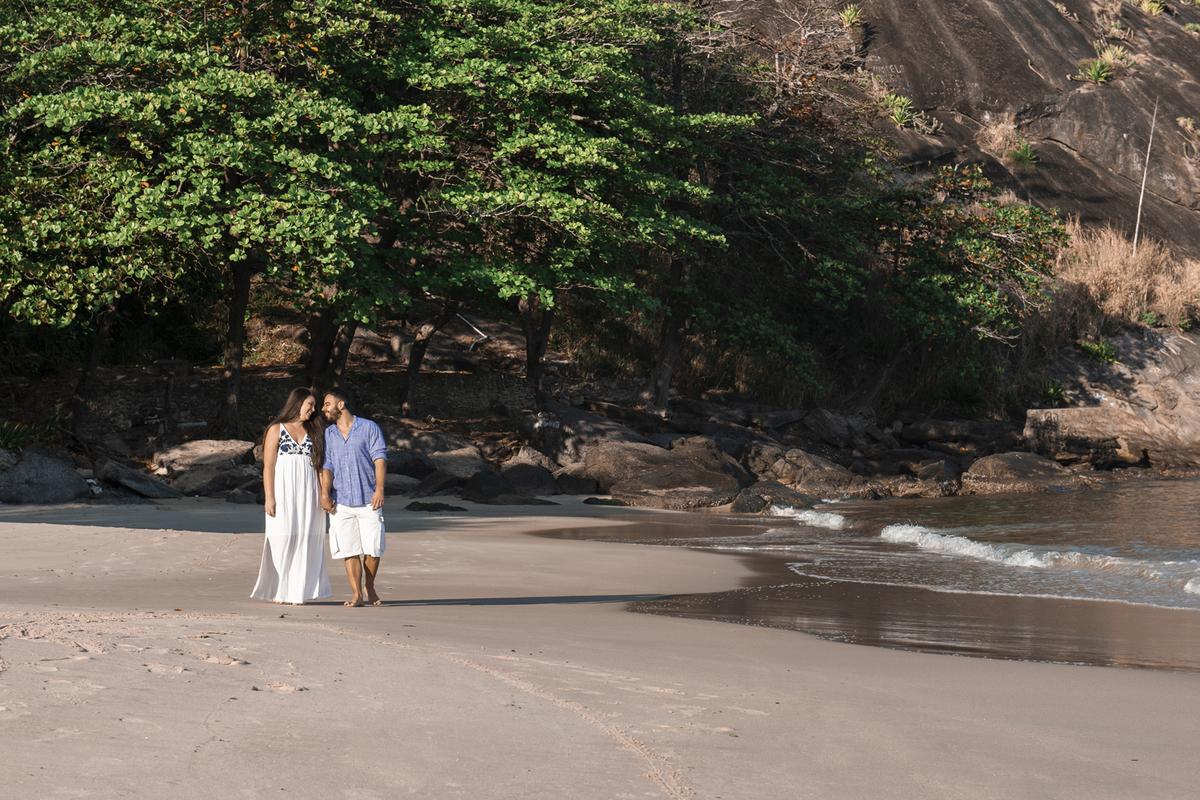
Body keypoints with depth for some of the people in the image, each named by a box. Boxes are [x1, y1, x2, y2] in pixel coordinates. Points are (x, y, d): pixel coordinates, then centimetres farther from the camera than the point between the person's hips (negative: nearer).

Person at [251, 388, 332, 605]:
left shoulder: (313, 432, 15)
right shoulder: (276, 430, 3)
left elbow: (319, 465, 12)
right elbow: (268, 466, -2)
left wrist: (323, 495, 2)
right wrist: (269, 497, -10)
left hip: (307, 493, 4)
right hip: (283, 491, -4)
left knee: (305, 541, -2)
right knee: (282, 539, -6)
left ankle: (297, 593, 0)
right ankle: (278, 591, 2)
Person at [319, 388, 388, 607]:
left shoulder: (369, 428, 3)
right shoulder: (327, 435, 13)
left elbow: (379, 458, -3)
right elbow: (327, 466, 6)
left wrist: (379, 489, -14)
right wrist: (324, 493, -9)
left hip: (368, 500, -2)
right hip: (341, 502, 2)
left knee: (372, 548, -3)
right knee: (350, 550, -3)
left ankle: (369, 588, 18)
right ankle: (357, 594, 1)